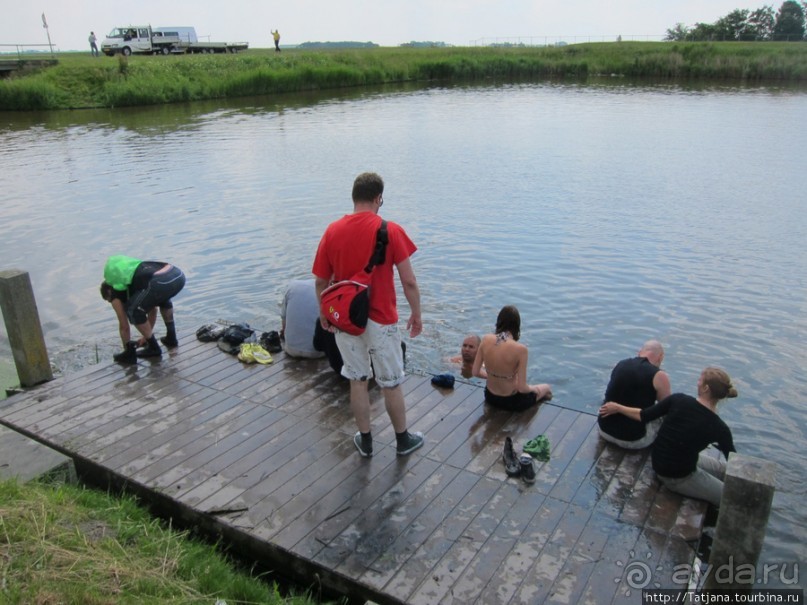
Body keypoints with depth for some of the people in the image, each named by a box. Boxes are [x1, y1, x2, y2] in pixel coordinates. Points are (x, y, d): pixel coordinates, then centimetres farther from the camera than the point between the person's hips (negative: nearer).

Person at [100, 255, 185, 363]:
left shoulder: (115, 294, 21)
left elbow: (124, 326, 26)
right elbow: (152, 309, 49)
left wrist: (127, 350, 41)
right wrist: (147, 335, 57)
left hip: (161, 282, -8)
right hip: (178, 274, 8)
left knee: (132, 310, 14)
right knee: (162, 298, 39)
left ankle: (153, 348, 20)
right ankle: (171, 337, 39)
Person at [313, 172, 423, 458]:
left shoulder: (333, 231, -3)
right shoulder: (390, 230, -13)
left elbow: (321, 281, 2)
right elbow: (409, 281, -13)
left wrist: (324, 313, 17)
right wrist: (416, 314, 1)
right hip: (381, 321, -3)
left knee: (357, 381, 17)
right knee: (391, 385, 13)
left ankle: (365, 441, 30)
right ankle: (403, 440, 31)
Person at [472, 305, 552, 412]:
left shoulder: (485, 340, -15)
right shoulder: (520, 349, -28)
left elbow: (475, 372, -7)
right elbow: (522, 388, -24)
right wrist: (534, 389, -2)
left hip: (490, 397, 5)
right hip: (511, 402, -4)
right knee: (547, 388, 28)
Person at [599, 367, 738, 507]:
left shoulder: (678, 400, -15)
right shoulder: (719, 427, -20)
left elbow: (644, 416, -6)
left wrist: (617, 407, 9)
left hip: (660, 461, 5)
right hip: (677, 477, -5)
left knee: (723, 469, 22)